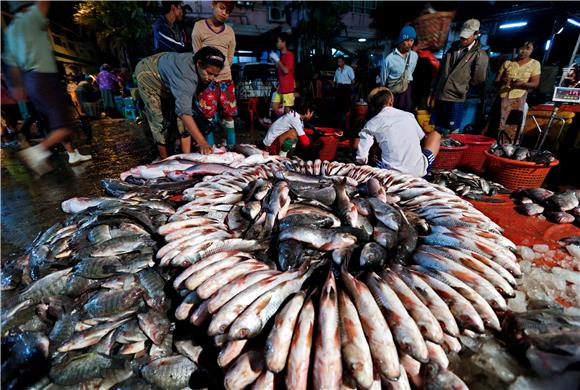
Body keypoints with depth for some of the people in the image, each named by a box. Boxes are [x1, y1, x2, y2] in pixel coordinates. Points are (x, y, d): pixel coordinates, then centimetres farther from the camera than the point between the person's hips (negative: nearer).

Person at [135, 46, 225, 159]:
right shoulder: (186, 77, -45)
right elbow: (184, 112, -55)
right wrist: (202, 142, -63)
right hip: (148, 74, -7)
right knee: (160, 119, -12)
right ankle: (164, 159, 0)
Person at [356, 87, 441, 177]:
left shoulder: (371, 124, 0)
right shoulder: (409, 115, 9)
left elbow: (361, 159, -6)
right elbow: (423, 137, 25)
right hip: (419, 171, 1)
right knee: (435, 134, 25)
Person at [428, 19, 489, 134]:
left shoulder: (480, 55, -1)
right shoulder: (453, 48, 14)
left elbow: (478, 79, -2)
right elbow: (440, 72, 14)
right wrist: (433, 93, 10)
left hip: (456, 100, -4)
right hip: (439, 97, 5)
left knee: (451, 133, -1)